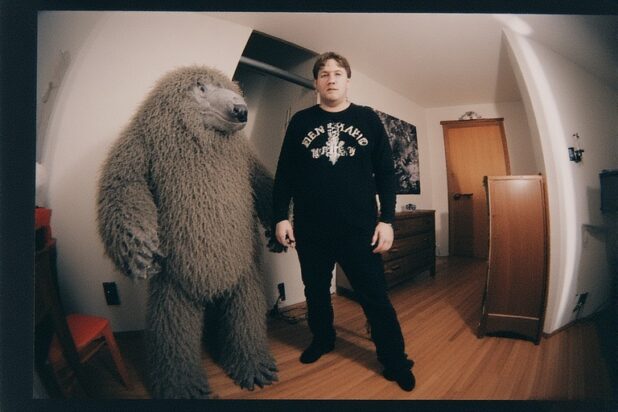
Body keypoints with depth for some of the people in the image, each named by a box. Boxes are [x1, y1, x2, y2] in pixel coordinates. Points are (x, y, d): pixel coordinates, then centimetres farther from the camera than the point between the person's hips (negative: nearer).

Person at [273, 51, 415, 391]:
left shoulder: (368, 118, 6)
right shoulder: (300, 121, 7)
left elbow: (386, 173, 4)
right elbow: (284, 173, 7)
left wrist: (387, 220, -3)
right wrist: (280, 217, 1)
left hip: (360, 228, -1)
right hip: (310, 230, 2)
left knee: (375, 298, 4)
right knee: (316, 292, 17)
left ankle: (395, 361, 23)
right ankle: (322, 340, 41)